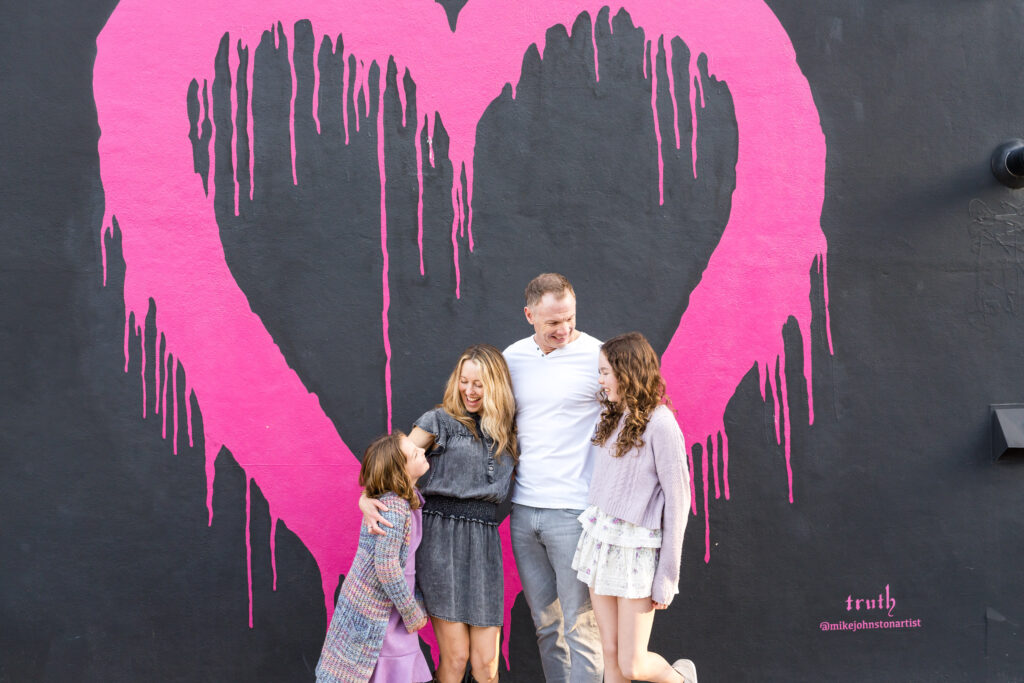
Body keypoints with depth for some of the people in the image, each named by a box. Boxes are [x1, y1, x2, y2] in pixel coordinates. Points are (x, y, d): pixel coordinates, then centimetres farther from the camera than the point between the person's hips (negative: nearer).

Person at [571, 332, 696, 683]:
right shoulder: (612, 419, 10)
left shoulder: (659, 423, -13)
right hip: (599, 540, 6)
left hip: (636, 549, -6)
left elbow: (678, 500, -12)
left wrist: (667, 577, -11)